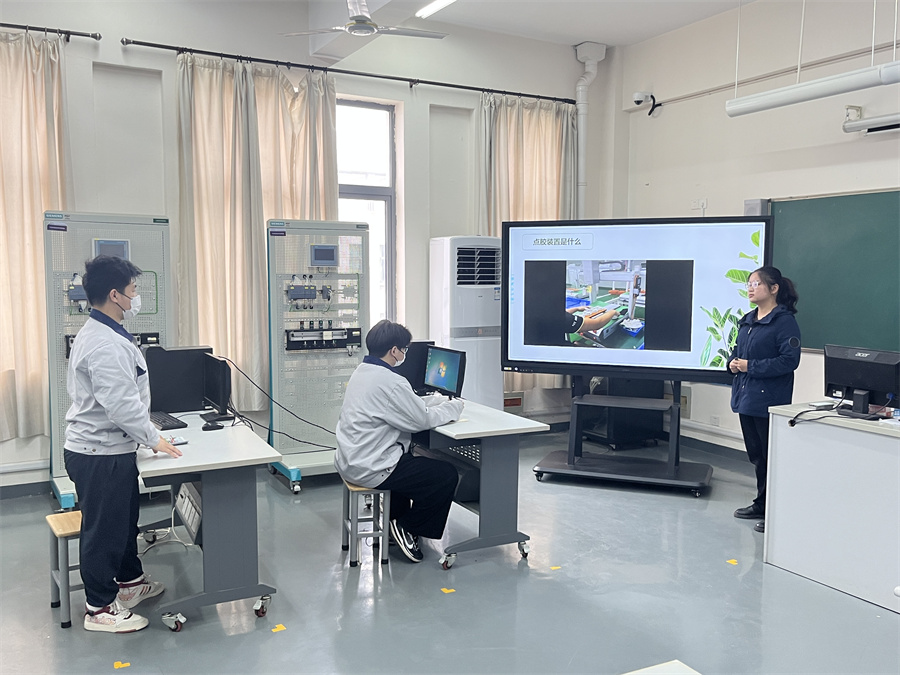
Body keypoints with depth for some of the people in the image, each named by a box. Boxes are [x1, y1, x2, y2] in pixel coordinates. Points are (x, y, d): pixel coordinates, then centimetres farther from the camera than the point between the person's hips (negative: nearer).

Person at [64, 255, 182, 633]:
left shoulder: (97, 334, 10)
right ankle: (99, 609, 18)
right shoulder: (106, 345, -25)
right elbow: (122, 406, -28)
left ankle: (129, 581, 40)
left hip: (108, 448, 10)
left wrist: (146, 433, 20)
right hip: (101, 455, -10)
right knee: (104, 529, 3)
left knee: (124, 519, 23)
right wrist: (154, 439, -16)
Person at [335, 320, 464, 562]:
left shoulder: (362, 371, 8)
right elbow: (423, 419, -16)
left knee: (410, 459, 34)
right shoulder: (390, 382, -23)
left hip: (349, 461, 10)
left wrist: (441, 400, 12)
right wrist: (455, 406, 1)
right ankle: (407, 528, 10)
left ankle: (396, 516, 33)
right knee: (447, 475, -3)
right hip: (370, 469, -10)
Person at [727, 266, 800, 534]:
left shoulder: (784, 321, -12)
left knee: (771, 457, -2)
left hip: (768, 400, -8)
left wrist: (750, 367, -18)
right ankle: (761, 504, 29)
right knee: (756, 454, 17)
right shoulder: (747, 320, 13)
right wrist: (733, 363, 1)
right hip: (746, 396, 8)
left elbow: (789, 360, -18)